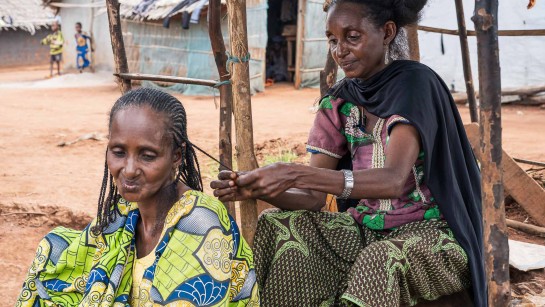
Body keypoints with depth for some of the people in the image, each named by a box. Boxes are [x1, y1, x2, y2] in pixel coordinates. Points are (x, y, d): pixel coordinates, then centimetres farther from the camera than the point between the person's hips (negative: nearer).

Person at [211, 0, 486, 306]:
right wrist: (256, 188, -22)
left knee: (379, 260, -37)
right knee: (275, 229, -16)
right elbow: (314, 197, -1)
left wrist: (295, 174, -40)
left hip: (428, 233, -5)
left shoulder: (415, 83, -14)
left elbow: (393, 180, -30)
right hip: (365, 229, 6)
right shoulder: (339, 101, 3)